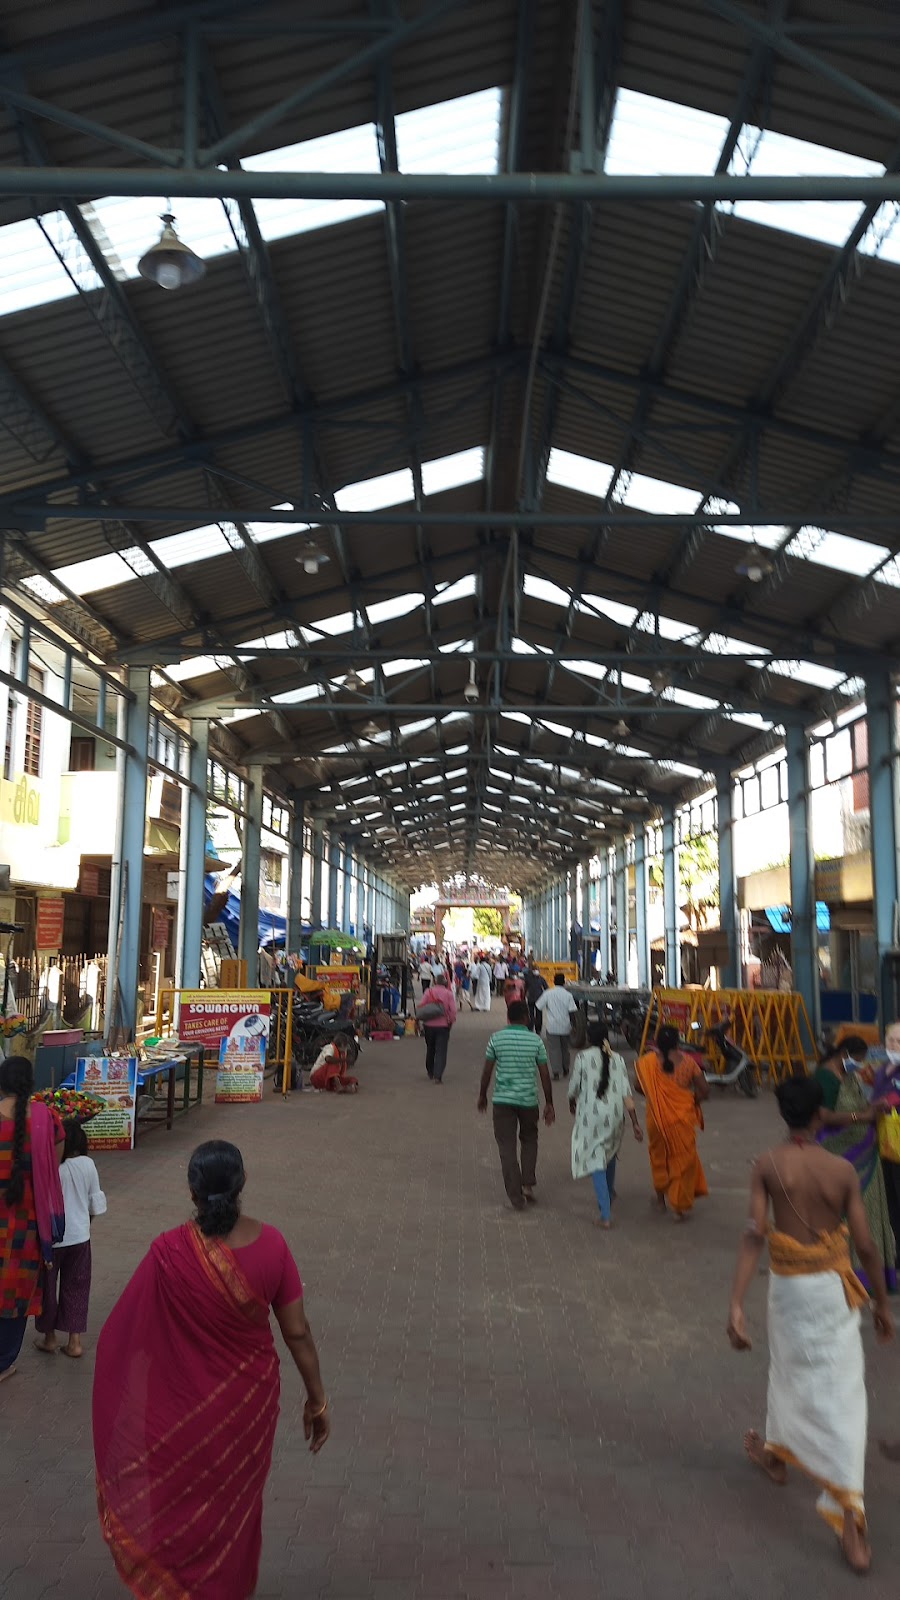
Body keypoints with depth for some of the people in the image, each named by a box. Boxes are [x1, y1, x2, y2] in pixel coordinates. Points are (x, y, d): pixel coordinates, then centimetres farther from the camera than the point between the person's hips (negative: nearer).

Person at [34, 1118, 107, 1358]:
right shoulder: (87, 1164, -9)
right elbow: (96, 1203, 0)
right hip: (79, 1235, 3)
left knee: (47, 1287, 16)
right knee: (76, 1287, 15)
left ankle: (49, 1338, 29)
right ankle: (74, 1342, 19)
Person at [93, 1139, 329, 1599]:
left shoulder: (170, 1253, -26)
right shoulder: (270, 1244, -19)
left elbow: (121, 1335, -15)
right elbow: (297, 1332, -11)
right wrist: (316, 1398, 3)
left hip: (186, 1405, -2)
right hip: (250, 1398, 3)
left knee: (183, 1503, 25)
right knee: (238, 1499, 28)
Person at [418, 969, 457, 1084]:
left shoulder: (428, 992, -3)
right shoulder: (448, 993, -6)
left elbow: (421, 1008, -4)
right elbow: (453, 1011, -9)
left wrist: (422, 1021, 9)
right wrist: (451, 1021, 7)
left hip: (429, 1024, 2)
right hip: (443, 1026, -2)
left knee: (430, 1049, 19)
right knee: (441, 1051, 0)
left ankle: (430, 1072, 33)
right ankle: (437, 1076, -10)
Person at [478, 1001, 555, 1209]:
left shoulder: (496, 1038, -4)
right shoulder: (535, 1040, -3)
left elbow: (487, 1070, 0)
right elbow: (544, 1075, -2)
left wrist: (482, 1095, 14)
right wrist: (549, 1103, 7)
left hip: (503, 1099, -1)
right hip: (529, 1099, 1)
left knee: (507, 1147, 6)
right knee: (529, 1140, 23)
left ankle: (516, 1197, 4)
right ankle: (528, 1184, 12)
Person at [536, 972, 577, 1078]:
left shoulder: (548, 993, -6)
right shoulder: (568, 995, -5)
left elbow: (538, 1007, -4)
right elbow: (572, 1011, -10)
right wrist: (572, 1023, 1)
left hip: (552, 1026, -2)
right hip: (565, 1026, 2)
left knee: (554, 1049, 1)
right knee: (565, 1048, 19)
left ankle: (556, 1071, -10)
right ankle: (565, 1070, 29)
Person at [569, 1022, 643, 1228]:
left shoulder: (583, 1057, -5)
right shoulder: (617, 1060, 4)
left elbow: (574, 1088, 1)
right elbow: (627, 1094, 0)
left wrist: (572, 1103, 23)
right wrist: (635, 1123, 1)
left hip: (591, 1116, -4)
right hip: (615, 1116, 4)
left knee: (596, 1161, 1)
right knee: (610, 1152, 29)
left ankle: (606, 1215, -4)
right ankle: (609, 1193, 49)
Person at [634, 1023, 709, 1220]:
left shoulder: (647, 1061, -9)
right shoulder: (687, 1061, -8)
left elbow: (639, 1087, -6)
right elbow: (704, 1089, -7)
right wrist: (692, 1101, 11)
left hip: (658, 1117, 1)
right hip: (683, 1117, -1)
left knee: (659, 1155, 22)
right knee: (683, 1158, 11)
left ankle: (661, 1197, 35)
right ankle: (681, 1205, 15)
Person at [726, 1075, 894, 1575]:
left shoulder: (767, 1165, -13)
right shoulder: (843, 1170, -9)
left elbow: (754, 1235, -18)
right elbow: (866, 1246, -6)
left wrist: (736, 1305, -17)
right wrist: (882, 1304, 9)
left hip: (790, 1285, -1)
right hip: (836, 1286, 1)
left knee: (793, 1372, 17)